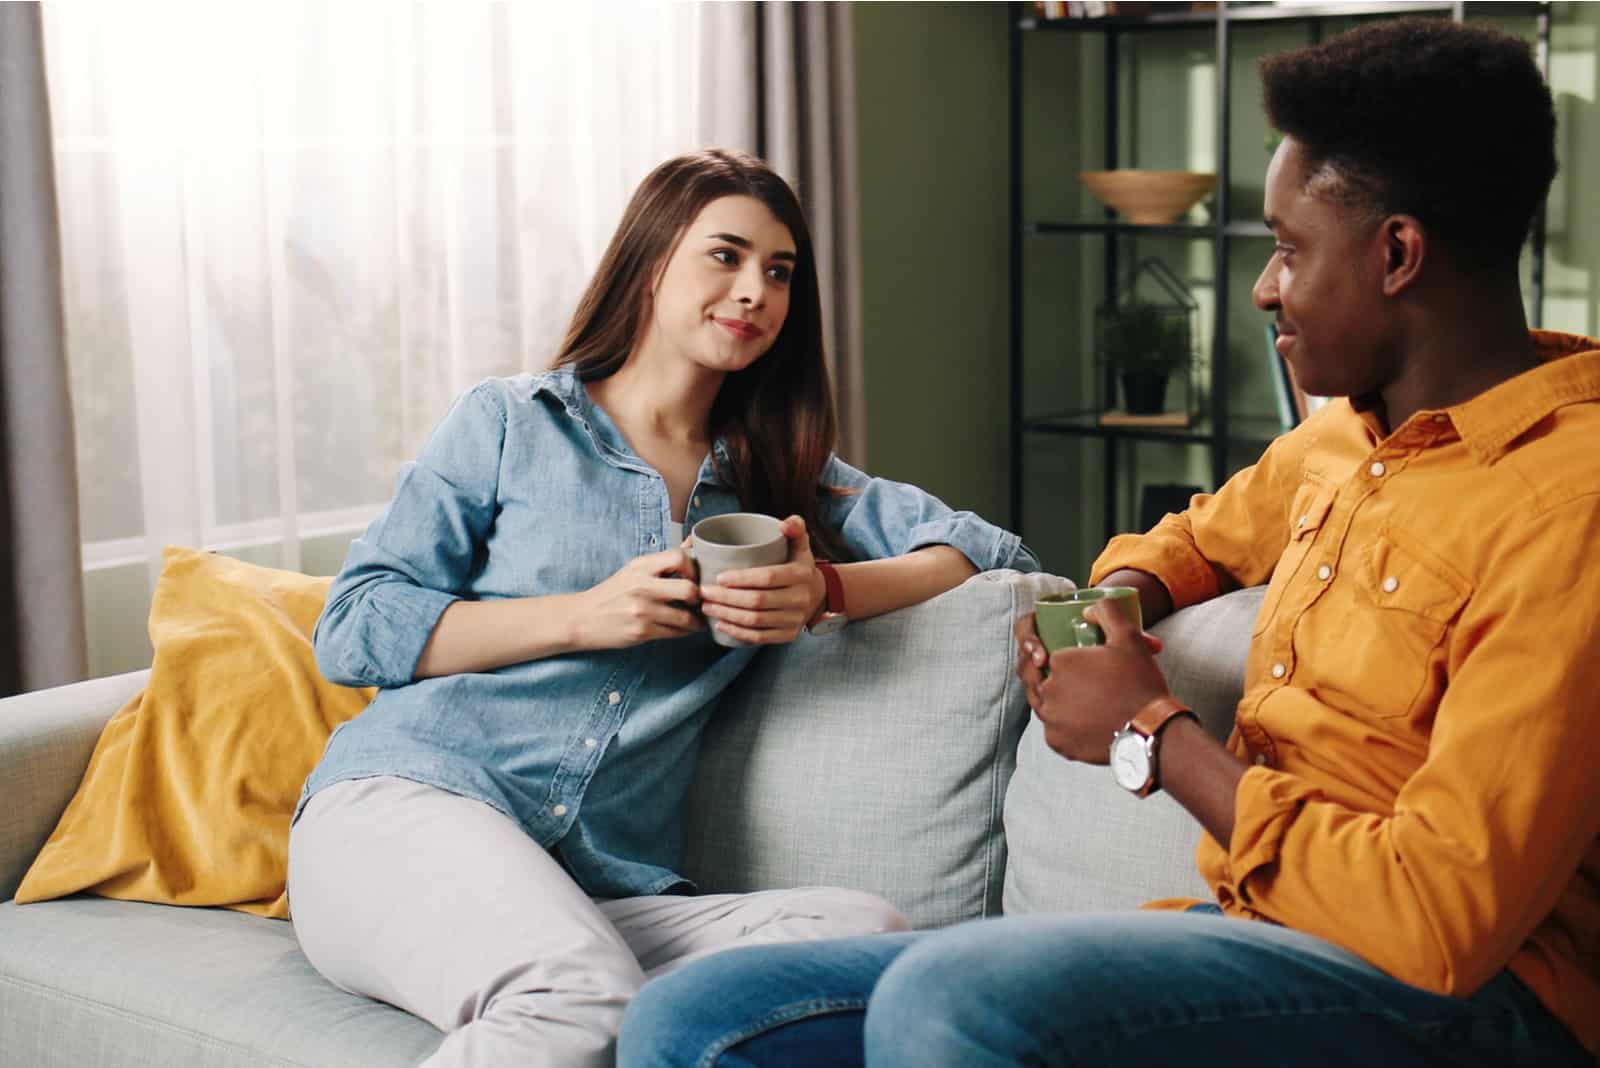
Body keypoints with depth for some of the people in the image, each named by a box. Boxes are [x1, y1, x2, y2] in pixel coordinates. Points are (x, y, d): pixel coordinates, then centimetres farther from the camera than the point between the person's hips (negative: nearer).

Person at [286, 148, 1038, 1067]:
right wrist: (587, 617, -7)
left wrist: (827, 592, -4)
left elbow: (994, 552, 15)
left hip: (610, 888, 5)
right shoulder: (511, 423, 11)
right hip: (407, 808, -4)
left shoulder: (781, 477, 22)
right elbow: (349, 633, 4)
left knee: (868, 929, -27)